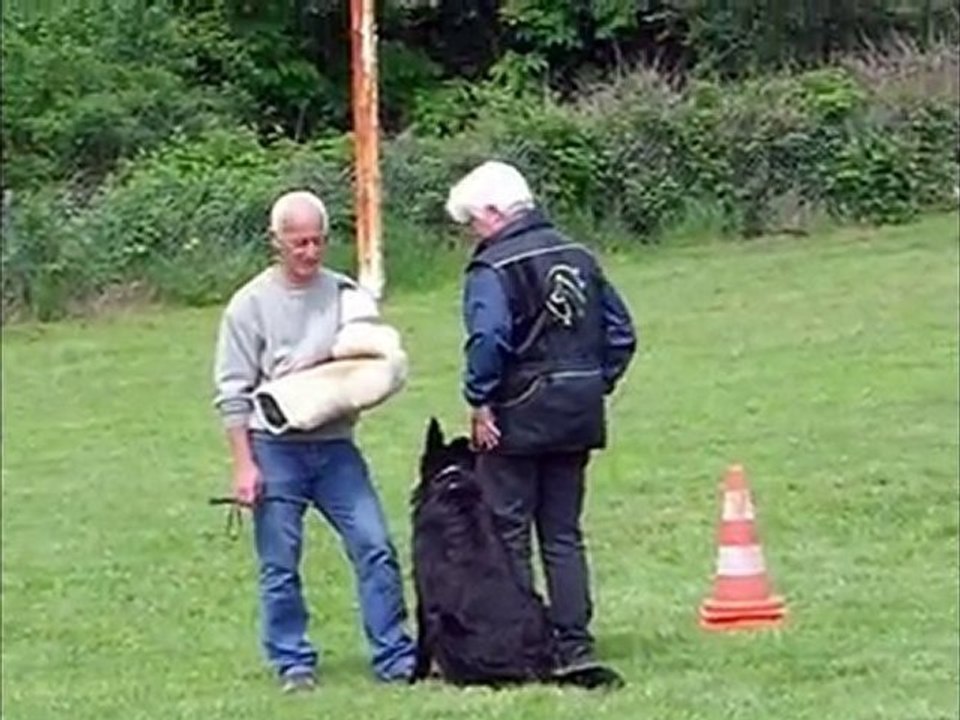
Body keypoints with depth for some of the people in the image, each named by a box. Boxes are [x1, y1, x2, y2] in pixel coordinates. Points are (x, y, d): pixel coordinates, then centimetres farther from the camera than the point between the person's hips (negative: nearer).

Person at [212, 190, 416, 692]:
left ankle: (395, 657, 2)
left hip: (335, 446, 2)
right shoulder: (251, 304, 0)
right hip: (275, 449, -2)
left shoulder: (345, 294, 7)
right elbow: (232, 391, -1)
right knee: (279, 565, 2)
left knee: (374, 547, -4)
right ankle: (292, 662, 13)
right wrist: (244, 465, -7)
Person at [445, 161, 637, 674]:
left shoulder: (493, 268, -11)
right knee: (563, 535, 12)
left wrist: (480, 401, -16)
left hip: (517, 420, -7)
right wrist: (596, 387, 15)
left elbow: (488, 340, -26)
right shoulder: (579, 257, 11)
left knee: (507, 535, 3)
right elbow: (621, 333, 12)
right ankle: (575, 645, 9)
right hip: (578, 419, 7)